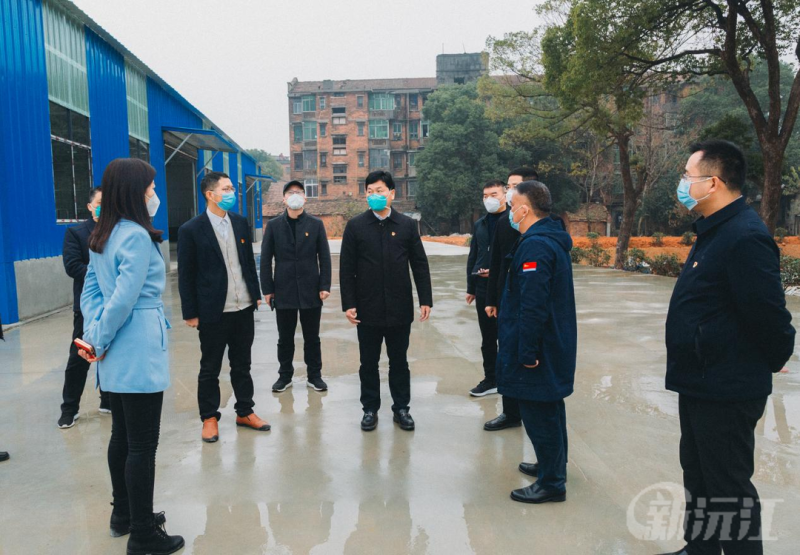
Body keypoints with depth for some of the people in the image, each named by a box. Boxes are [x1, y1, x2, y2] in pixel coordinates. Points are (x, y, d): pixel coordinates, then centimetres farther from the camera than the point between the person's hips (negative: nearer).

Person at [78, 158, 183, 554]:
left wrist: (94, 335, -1)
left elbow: (91, 291, 10)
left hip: (116, 357, 9)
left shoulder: (101, 236, 11)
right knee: (143, 445, 0)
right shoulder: (137, 236, -17)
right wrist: (99, 342, -9)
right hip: (140, 355, -9)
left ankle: (124, 515, 33)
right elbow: (124, 299, -21)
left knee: (122, 436, 19)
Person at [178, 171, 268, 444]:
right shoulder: (191, 230, -8)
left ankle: (245, 412, 28)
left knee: (242, 364, 15)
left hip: (244, 308, 5)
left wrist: (256, 294, 10)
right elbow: (186, 275, -7)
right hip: (213, 312, -4)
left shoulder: (241, 222, 6)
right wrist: (190, 313, -7)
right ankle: (209, 418, 24)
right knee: (210, 369, 9)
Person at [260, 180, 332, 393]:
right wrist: (267, 289, -2)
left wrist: (325, 286, -6)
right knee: (285, 338, 10)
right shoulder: (274, 226, 3)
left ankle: (314, 376, 22)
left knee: (312, 337, 9)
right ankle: (285, 376, 24)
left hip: (311, 291, 0)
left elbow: (324, 257, 1)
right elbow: (266, 260, 3)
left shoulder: (316, 224, 3)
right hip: (284, 291, 0)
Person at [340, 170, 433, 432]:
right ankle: (370, 408, 25)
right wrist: (348, 303, -6)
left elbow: (420, 265, 4)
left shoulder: (407, 225, 3)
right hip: (368, 308, 0)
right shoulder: (355, 226, 1)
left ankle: (401, 407, 25)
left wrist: (426, 299, -1)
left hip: (400, 307, 1)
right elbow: (346, 268, 0)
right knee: (369, 362, 10)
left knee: (399, 361, 12)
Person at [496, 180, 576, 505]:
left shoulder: (535, 245, -22)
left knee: (539, 414, 1)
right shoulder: (553, 239, 11)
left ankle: (551, 483, 14)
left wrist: (528, 352, -22)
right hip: (554, 345, 10)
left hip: (537, 348, -10)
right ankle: (552, 466, 38)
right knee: (549, 410, 22)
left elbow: (532, 305, -27)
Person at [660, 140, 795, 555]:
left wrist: (774, 359, -6)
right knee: (697, 473, 22)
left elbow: (767, 313, -23)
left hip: (726, 392, -10)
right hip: (699, 384, 10)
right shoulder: (714, 231, 11)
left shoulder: (745, 237, -23)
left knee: (728, 488, 4)